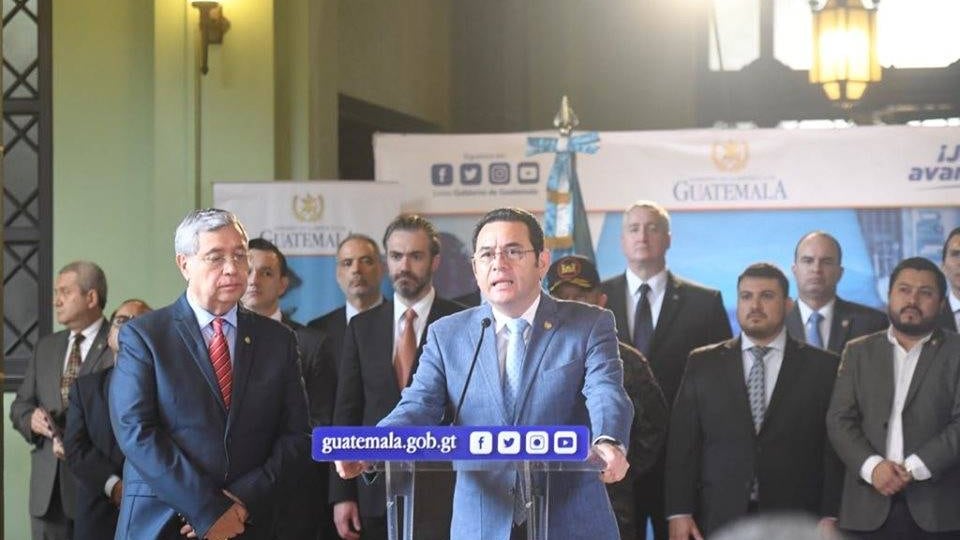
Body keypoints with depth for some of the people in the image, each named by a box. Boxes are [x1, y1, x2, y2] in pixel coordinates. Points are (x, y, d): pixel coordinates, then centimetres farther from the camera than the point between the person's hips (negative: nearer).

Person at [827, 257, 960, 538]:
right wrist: (872, 466, -11)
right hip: (868, 508, 2)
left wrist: (914, 468, -14)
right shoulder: (859, 351, 14)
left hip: (937, 509, -2)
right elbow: (840, 420, 6)